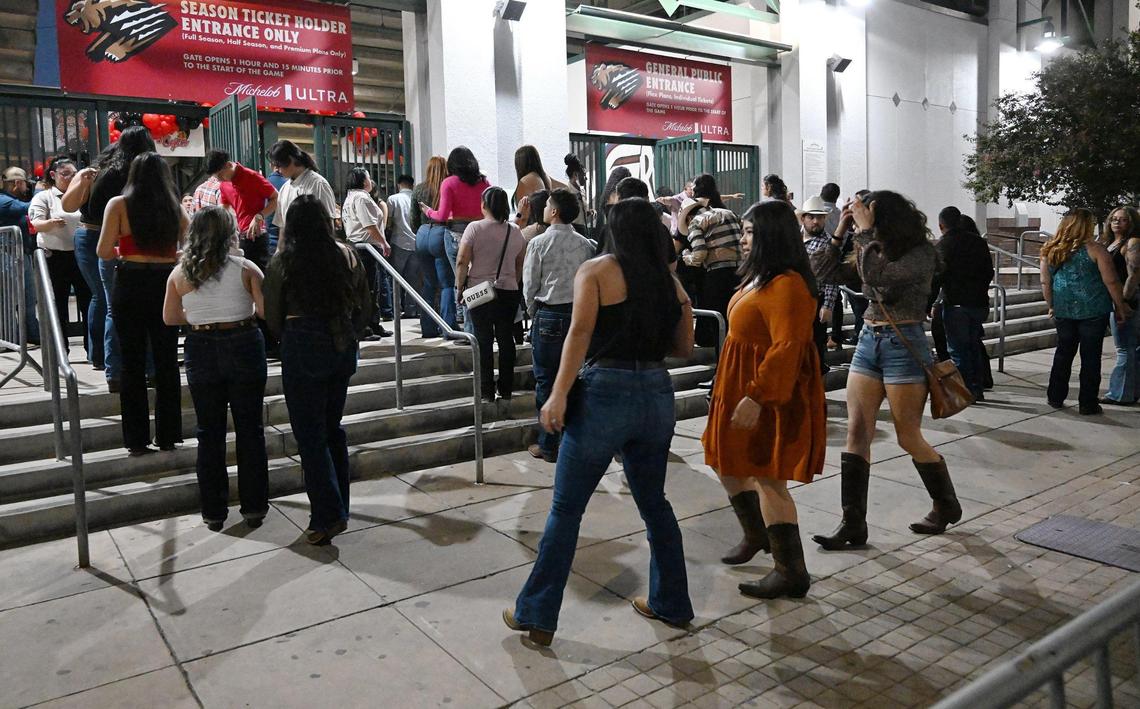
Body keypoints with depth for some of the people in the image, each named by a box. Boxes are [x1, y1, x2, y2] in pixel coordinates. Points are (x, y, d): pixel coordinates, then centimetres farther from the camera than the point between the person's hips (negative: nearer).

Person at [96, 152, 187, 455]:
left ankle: (137, 440, 10)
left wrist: (122, 252, 15)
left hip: (130, 285, -2)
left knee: (133, 364, 6)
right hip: (166, 285, 2)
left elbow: (103, 252, -6)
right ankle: (167, 436, 15)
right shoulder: (175, 207, 3)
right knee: (167, 362, 10)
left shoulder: (119, 204, -3)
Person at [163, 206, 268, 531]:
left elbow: (169, 318, 7)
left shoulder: (179, 273, 0)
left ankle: (214, 511, 18)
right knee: (250, 430, 8)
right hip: (244, 345, -2)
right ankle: (253, 507, 14)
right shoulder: (245, 268, -7)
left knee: (210, 433, 11)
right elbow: (266, 309, -11)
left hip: (202, 351, 2)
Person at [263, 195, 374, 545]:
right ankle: (340, 509, 25)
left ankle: (327, 517, 3)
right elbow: (365, 310, 6)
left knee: (310, 436, 4)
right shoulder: (348, 255, 2)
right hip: (343, 348, 5)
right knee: (333, 428, 18)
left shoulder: (282, 262, -7)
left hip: (302, 349, -4)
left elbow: (272, 317, -1)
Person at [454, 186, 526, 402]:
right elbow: (521, 265, 9)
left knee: (484, 341, 3)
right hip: (509, 292, 3)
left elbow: (462, 262, -11)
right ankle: (506, 389, 14)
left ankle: (487, 392, 5)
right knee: (506, 339, 9)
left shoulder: (474, 228, -8)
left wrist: (460, 287, -2)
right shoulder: (515, 232, 3)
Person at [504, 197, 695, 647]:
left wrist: (559, 394, -19)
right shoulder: (671, 281, 8)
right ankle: (671, 604, 32)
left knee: (565, 509, 6)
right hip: (657, 393, 5)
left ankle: (536, 617, 15)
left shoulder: (596, 271, -4)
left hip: (604, 394, -4)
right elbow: (684, 348, 12)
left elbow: (581, 332, -17)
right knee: (653, 503, 21)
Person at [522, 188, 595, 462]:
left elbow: (529, 285, -4)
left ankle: (547, 445, 11)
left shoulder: (539, 243, -8)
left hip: (549, 316, -4)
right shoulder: (586, 244, 2)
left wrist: (533, 314, 12)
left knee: (546, 381, 5)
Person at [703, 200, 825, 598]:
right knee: (727, 463, 20)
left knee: (768, 477, -4)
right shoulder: (760, 276, 12)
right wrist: (732, 393, 21)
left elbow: (786, 348, -28)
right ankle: (756, 535, 41)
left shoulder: (787, 284, -21)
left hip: (771, 396, -11)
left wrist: (756, 397, -30)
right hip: (742, 388, 11)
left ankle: (791, 573, 7)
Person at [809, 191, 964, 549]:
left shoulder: (921, 253, -12)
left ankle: (946, 506, 29)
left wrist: (865, 232, -21)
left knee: (909, 437, 3)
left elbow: (878, 275, -28)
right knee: (856, 432, 0)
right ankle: (853, 525, 3)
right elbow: (826, 271, 6)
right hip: (868, 341, 7)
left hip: (904, 346, -6)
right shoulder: (871, 253, 8)